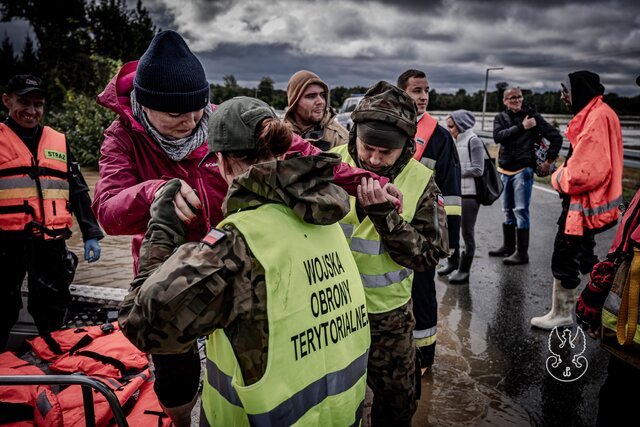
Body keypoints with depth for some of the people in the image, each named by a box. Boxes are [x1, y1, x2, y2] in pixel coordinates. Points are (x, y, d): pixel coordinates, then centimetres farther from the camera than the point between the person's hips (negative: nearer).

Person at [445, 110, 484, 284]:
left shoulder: (473, 141, -9)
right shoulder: (457, 141, 11)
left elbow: (478, 170, -13)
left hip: (470, 194, -7)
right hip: (457, 193, 7)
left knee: (467, 232, 0)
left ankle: (464, 271, 9)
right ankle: (453, 263, 27)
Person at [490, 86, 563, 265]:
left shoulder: (532, 116, -3)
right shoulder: (501, 118, 7)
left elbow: (556, 137, 0)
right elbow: (498, 136, -14)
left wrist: (549, 161, -2)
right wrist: (521, 127, -17)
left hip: (523, 170, -5)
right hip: (505, 170, 5)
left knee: (521, 210, -7)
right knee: (508, 211, 14)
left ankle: (522, 253, -3)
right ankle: (508, 246, 27)